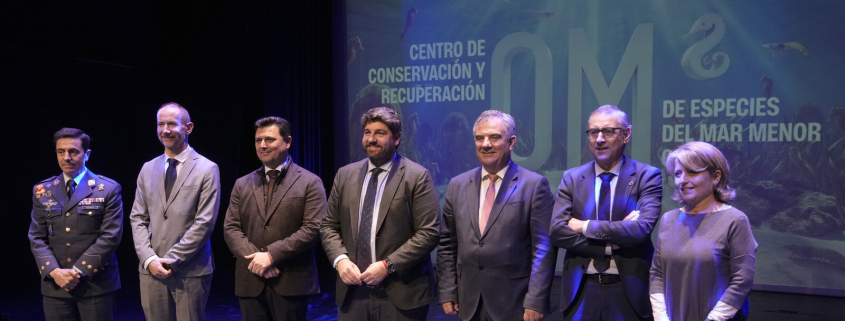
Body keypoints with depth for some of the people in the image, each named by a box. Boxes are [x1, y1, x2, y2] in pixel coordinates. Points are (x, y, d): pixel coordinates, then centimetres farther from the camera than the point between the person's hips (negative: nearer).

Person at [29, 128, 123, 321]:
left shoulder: (108, 189, -1)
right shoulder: (42, 191, 10)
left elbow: (110, 237, -8)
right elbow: (37, 238, 6)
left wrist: (79, 271, -13)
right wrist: (54, 271, -9)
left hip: (96, 284, -3)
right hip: (55, 286, 3)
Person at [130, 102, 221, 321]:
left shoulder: (207, 169, -3)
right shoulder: (148, 169, 12)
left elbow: (205, 223, -9)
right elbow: (138, 219, 9)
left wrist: (171, 260, -11)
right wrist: (149, 258, -4)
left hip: (191, 272, -4)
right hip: (151, 270, 4)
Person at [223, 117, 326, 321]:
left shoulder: (310, 183, 1)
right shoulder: (242, 185, 14)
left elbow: (313, 229, -9)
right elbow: (230, 228, 7)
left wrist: (271, 254, -14)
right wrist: (255, 258, -10)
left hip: (291, 283, -3)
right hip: (250, 283, 4)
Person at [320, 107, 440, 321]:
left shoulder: (417, 177, -6)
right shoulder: (345, 175, 9)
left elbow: (428, 232, -11)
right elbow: (329, 226, 11)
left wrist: (388, 265, -16)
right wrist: (340, 259, -7)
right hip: (352, 291, 4)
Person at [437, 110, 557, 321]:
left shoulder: (534, 185, -5)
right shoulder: (457, 185, 6)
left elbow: (544, 248, -8)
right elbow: (447, 245, 9)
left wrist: (535, 301, -13)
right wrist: (447, 292, 3)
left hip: (514, 303, -3)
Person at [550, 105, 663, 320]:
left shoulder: (647, 176, -3)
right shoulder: (572, 178, 3)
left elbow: (642, 229, -17)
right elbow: (557, 231, -7)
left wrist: (585, 226, -12)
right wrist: (610, 244, -15)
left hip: (629, 290, -2)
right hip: (581, 290, 2)